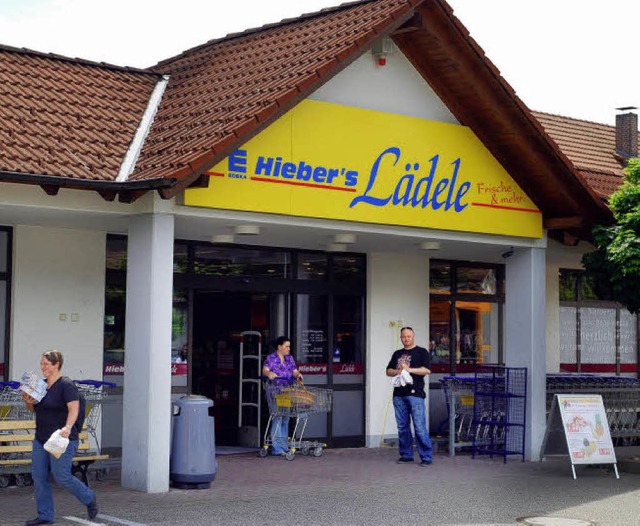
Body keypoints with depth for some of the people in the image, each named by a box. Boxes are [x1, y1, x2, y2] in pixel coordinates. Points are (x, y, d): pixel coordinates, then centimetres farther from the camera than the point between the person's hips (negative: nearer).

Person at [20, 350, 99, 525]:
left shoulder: (66, 385, -12)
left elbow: (74, 408, -22)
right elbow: (34, 409, 22)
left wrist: (67, 427, -38)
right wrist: (28, 402, -1)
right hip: (41, 439, 8)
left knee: (62, 477, -9)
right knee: (38, 477, 4)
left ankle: (89, 499, 14)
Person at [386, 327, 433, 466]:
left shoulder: (421, 352, 5)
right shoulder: (397, 354, 21)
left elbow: (427, 370, -6)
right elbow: (388, 371, 19)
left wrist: (409, 369, -13)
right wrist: (396, 372, -2)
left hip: (415, 393, -5)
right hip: (399, 394, 5)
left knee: (420, 427, -10)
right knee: (402, 427, 8)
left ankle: (426, 456, -6)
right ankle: (406, 454, 17)